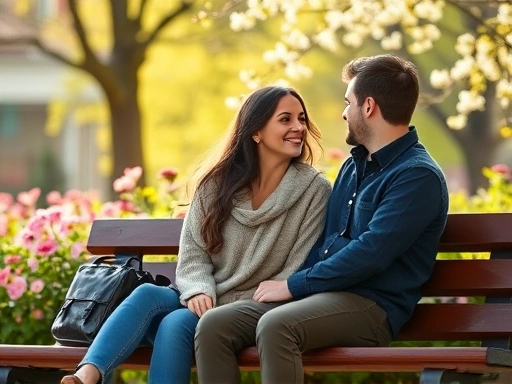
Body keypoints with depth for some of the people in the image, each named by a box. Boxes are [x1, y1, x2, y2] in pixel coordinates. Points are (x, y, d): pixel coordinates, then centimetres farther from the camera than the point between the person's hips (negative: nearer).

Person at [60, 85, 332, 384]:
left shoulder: (314, 189, -3)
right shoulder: (217, 184, 6)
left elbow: (299, 274, -6)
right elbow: (193, 253, 4)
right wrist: (199, 292, -18)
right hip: (206, 303, 3)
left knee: (176, 323, -30)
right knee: (148, 294, -28)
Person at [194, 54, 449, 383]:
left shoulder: (418, 176, -9)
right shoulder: (355, 165, 21)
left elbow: (369, 254, -18)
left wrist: (294, 285, -13)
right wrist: (290, 284, 7)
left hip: (371, 305, -8)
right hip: (325, 293, 9)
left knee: (275, 326, -37)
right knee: (213, 326, -13)